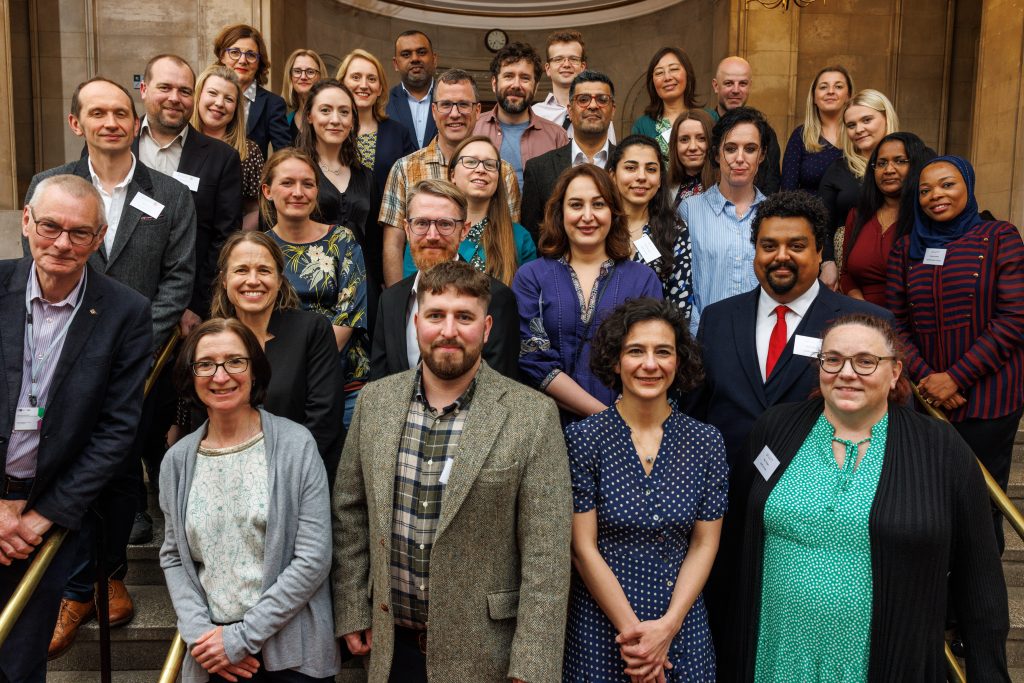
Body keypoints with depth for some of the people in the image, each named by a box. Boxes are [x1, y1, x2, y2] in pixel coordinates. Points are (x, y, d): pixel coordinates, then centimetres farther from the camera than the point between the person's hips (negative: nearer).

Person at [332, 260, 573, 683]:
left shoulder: (533, 417, -13)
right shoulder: (375, 400, -1)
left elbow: (545, 557, -13)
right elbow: (350, 513, 7)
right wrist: (351, 612, 5)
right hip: (391, 646, 4)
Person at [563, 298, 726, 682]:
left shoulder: (706, 442, -3)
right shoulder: (583, 439, -10)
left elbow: (704, 545, -1)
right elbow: (583, 548, -10)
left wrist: (668, 626, -11)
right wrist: (631, 629, -13)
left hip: (682, 628, 2)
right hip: (601, 625, -2)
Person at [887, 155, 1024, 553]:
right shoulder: (907, 247, 10)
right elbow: (897, 322, 7)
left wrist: (956, 377, -14)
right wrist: (925, 377, -8)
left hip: (987, 397, -3)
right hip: (926, 397, 3)